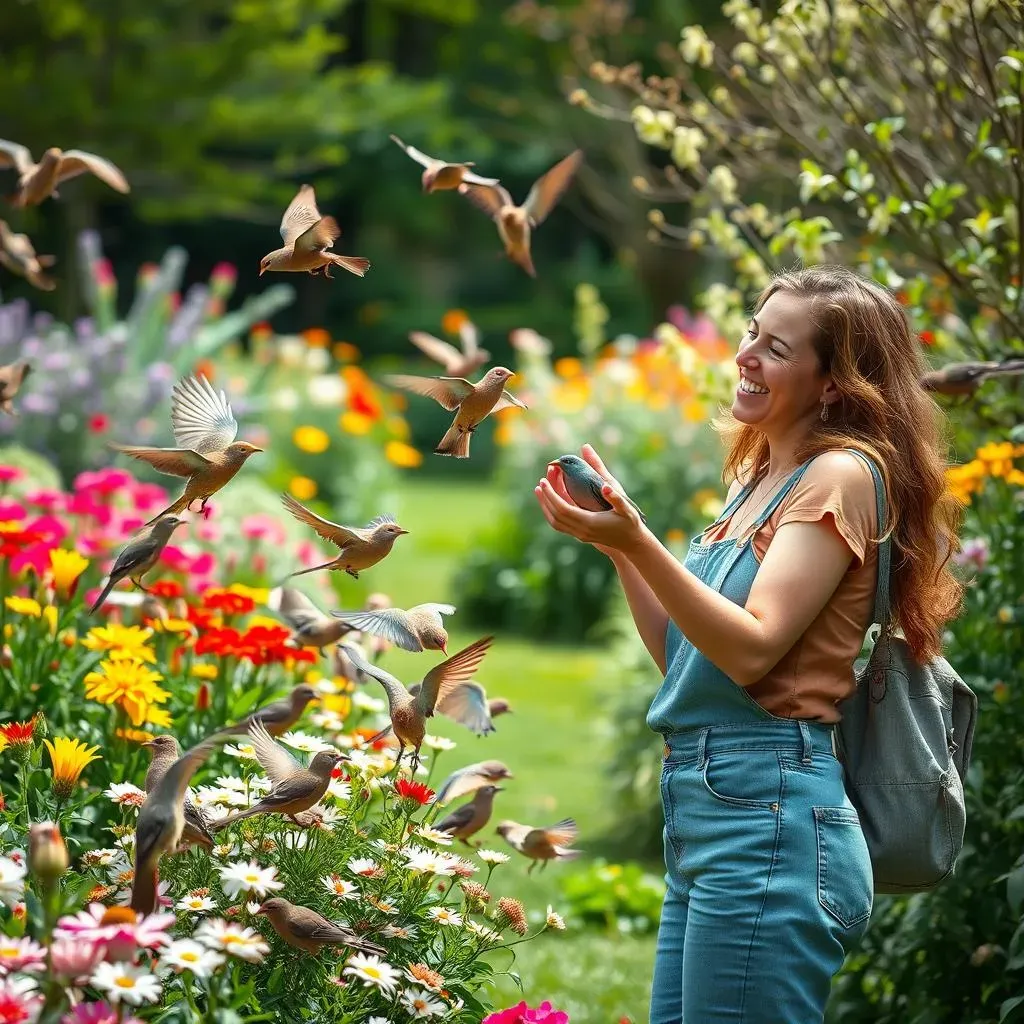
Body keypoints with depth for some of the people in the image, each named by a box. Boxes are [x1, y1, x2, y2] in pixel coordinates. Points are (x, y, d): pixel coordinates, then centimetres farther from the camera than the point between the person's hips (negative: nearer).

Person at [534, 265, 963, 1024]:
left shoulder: (843, 475, -7)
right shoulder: (755, 479, 19)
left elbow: (751, 649, -17)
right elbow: (682, 656, 17)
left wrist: (636, 540, -23)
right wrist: (616, 545, 8)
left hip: (768, 812, -9)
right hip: (703, 813, 9)